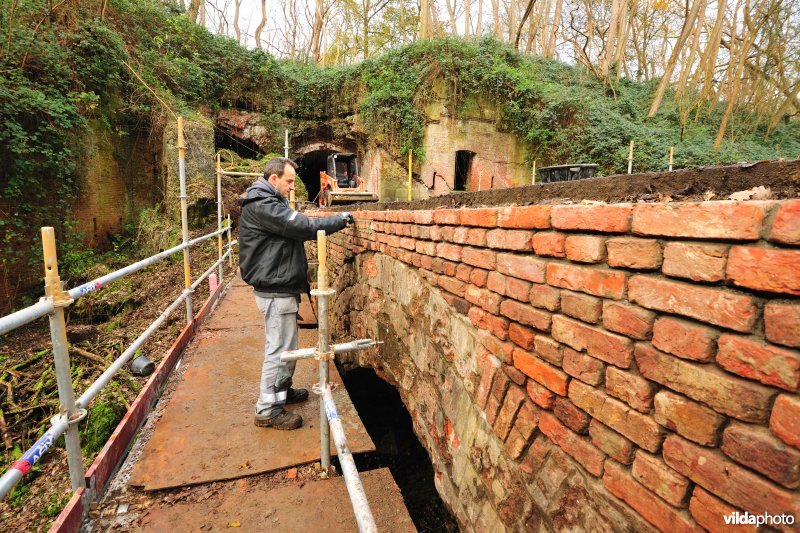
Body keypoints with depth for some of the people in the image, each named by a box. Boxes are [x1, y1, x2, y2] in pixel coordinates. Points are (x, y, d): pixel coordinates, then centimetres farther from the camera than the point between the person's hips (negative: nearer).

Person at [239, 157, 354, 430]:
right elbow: (305, 227, -23)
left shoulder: (266, 203, 16)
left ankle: (282, 390, 37)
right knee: (280, 348, -3)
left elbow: (295, 229, 18)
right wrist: (341, 220, -14)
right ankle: (267, 410, 10)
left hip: (279, 286, 11)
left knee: (285, 344, 21)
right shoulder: (262, 206, -18)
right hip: (275, 289, -11)